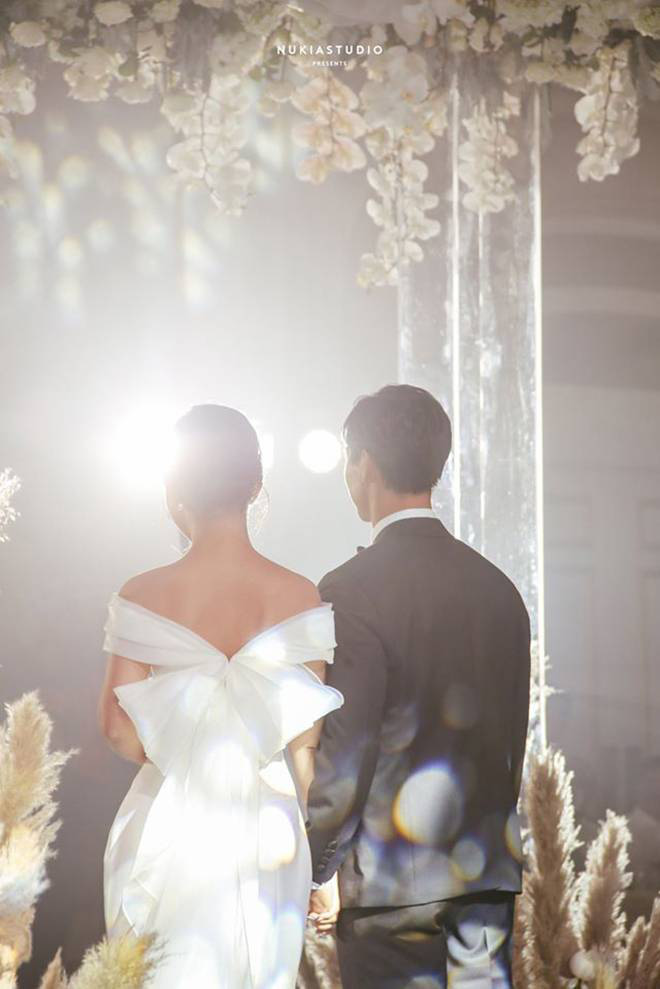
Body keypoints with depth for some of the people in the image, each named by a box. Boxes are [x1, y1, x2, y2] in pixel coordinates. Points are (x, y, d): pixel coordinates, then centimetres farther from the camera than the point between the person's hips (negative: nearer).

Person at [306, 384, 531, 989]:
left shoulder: (353, 591, -14)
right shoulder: (499, 588, 5)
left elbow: (343, 755, -15)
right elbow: (512, 740, 11)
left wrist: (319, 872, -4)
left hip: (392, 882, -5)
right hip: (489, 876, 6)